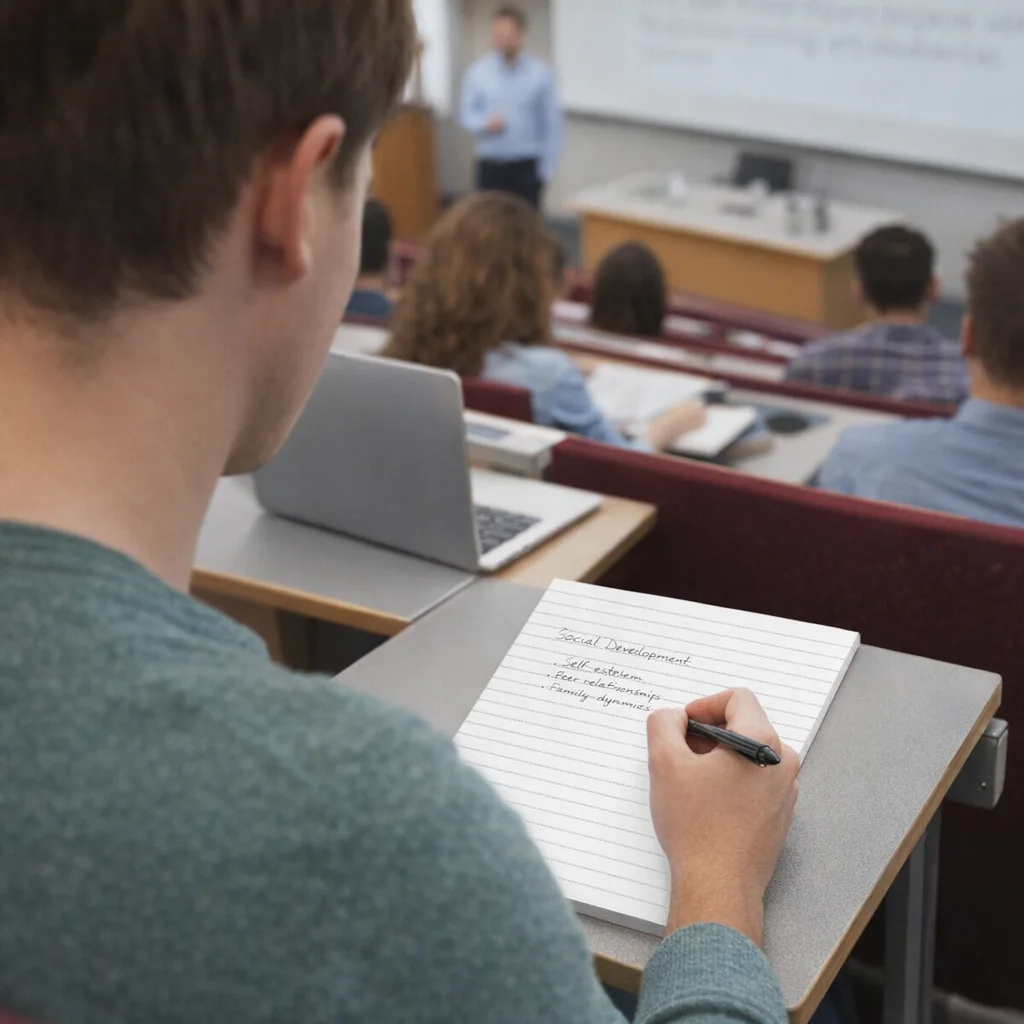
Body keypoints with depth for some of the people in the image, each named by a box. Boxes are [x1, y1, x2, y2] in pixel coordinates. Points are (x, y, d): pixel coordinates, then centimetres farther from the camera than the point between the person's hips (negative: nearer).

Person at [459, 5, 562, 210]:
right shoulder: (477, 72, 3)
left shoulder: (540, 73, -4)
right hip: (490, 166, 2)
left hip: (527, 167, -2)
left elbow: (552, 124, -1)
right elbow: (466, 114, 9)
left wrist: (547, 168, -3)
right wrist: (484, 123, -13)